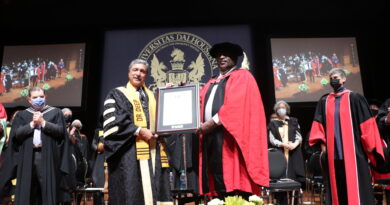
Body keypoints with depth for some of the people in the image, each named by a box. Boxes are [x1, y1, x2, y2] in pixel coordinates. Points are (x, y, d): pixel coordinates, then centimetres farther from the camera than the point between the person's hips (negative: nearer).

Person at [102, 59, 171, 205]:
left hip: (152, 152, 5)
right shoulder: (117, 94, 7)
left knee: (152, 192, 2)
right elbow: (112, 122, -6)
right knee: (131, 193, -8)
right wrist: (138, 131, -14)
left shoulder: (151, 97, 22)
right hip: (129, 154, -4)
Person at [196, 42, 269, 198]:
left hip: (229, 135, -7)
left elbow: (236, 104, -11)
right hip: (210, 135, 7)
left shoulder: (242, 76, 4)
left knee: (235, 183, -9)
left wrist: (214, 121, -15)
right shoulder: (212, 83, 26)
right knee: (219, 185, 6)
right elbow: (200, 104, 20)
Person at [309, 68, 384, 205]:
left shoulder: (354, 98, 2)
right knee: (337, 187, 8)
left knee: (356, 187, -1)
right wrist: (322, 142, 1)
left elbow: (367, 122, -1)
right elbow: (319, 124, 11)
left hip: (353, 150, -3)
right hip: (333, 152, 4)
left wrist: (368, 144, -4)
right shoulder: (324, 101, 12)